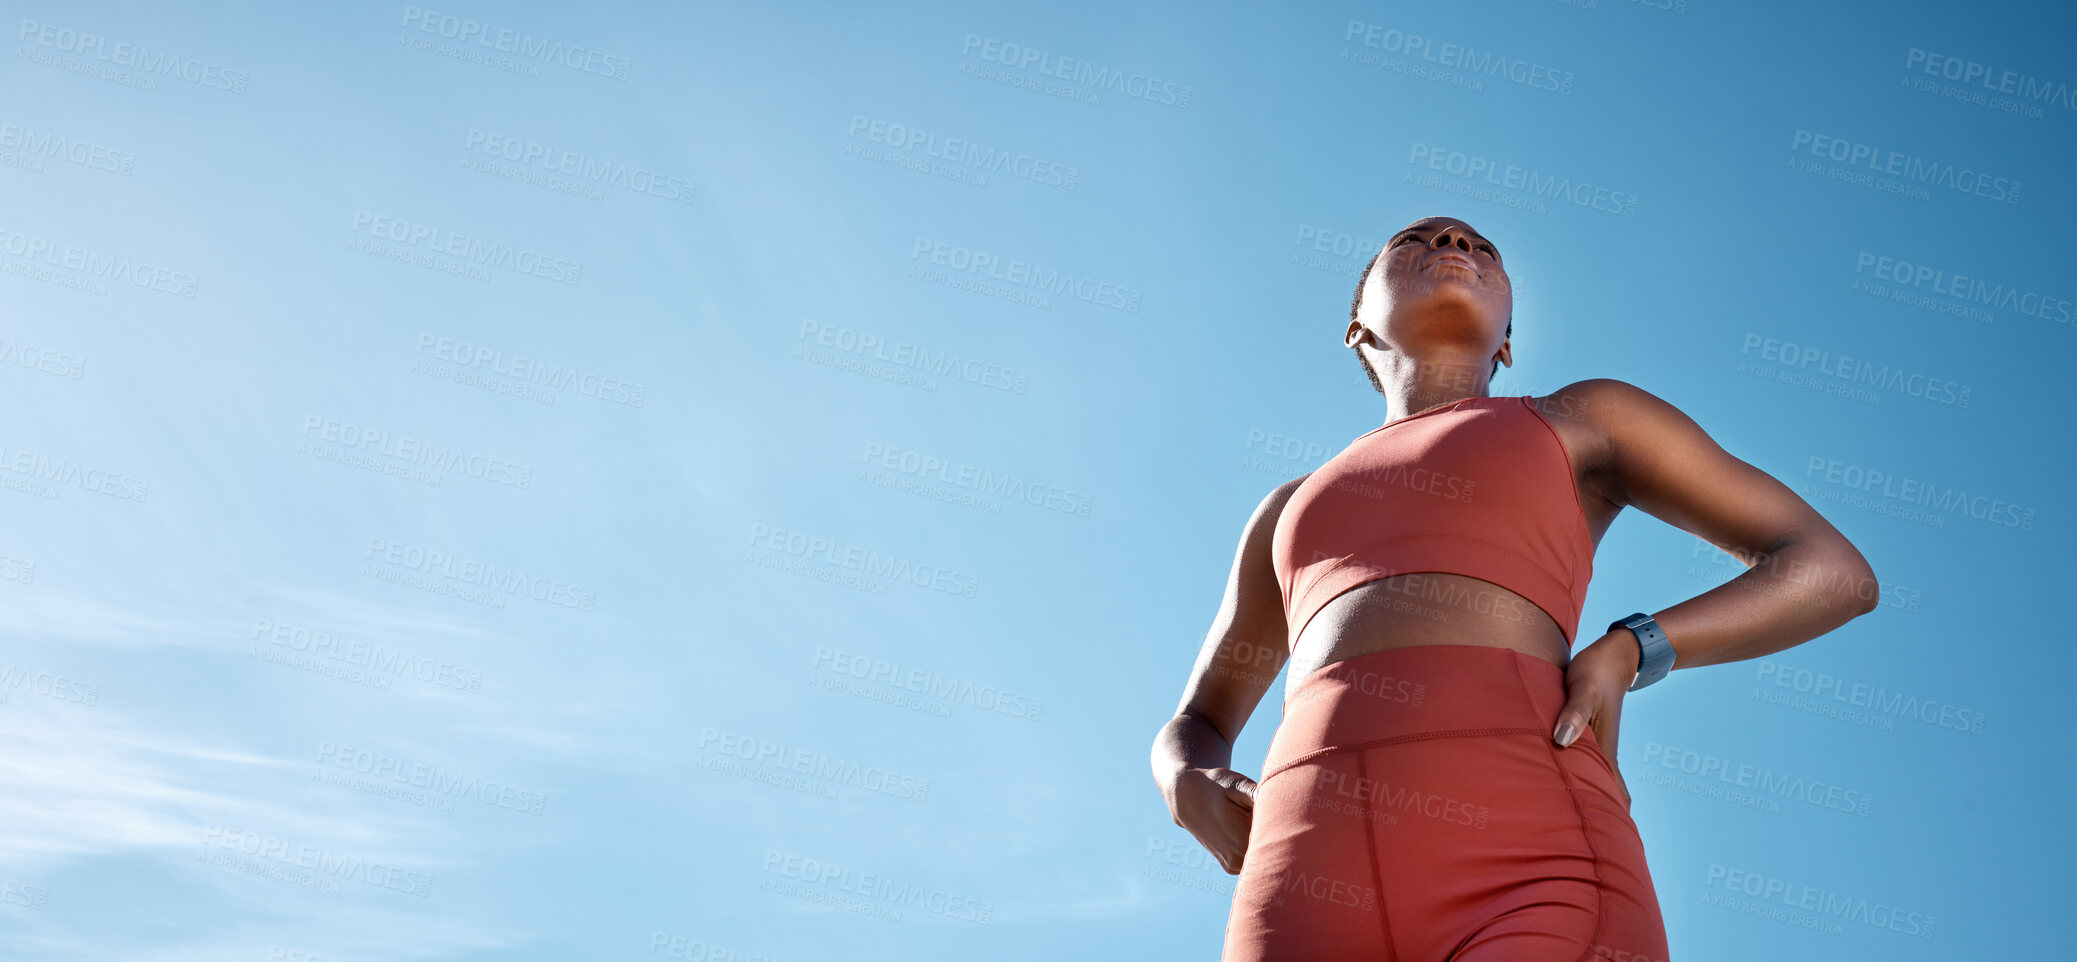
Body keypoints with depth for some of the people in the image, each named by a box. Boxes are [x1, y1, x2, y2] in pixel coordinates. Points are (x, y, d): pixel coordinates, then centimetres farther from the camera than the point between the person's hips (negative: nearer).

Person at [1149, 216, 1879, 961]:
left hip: (1537, 882, -3)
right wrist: (1196, 795, 15)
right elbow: (1193, 732, 42)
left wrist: (1627, 654, 4)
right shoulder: (1292, 510, 36)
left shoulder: (1585, 420, 28)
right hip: (1317, 900, 3)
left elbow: (1834, 572, 23)